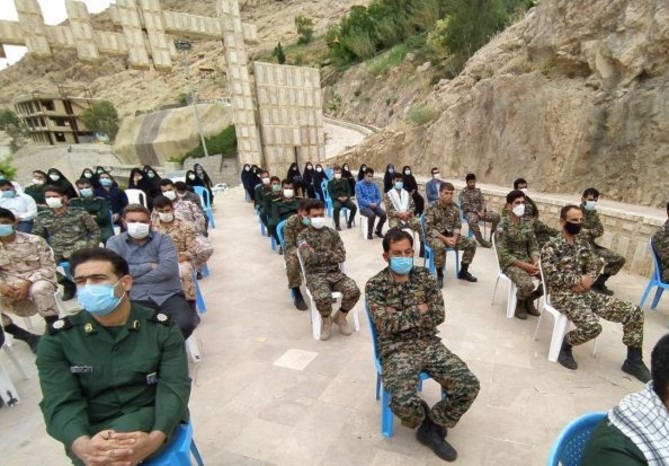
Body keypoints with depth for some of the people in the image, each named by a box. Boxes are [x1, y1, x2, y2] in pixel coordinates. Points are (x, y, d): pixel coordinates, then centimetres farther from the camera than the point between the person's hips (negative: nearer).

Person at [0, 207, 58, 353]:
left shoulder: (34, 241, -5)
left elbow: (49, 267, -8)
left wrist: (28, 283, -22)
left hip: (38, 282, -4)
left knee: (40, 289, -39)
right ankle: (27, 337, -7)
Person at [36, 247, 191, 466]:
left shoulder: (161, 328, -4)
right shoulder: (58, 338, 0)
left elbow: (175, 386, -12)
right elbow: (60, 402, -10)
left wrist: (154, 439, -32)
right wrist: (84, 446, -31)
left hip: (151, 417, -2)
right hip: (91, 432, 2)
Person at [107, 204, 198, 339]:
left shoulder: (162, 239, 7)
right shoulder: (114, 242, 11)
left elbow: (169, 268, -9)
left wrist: (135, 278, -7)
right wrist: (149, 266, -5)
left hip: (168, 296, 0)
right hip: (136, 300, 0)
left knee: (184, 323, -25)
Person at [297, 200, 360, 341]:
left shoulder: (332, 233, 10)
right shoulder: (303, 236, 1)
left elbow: (341, 256, 0)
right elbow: (309, 258, -13)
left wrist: (318, 255, -6)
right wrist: (329, 254, -6)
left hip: (335, 273, 3)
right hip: (315, 275, -3)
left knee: (354, 291, -23)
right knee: (323, 298, -33)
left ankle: (341, 316, 9)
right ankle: (326, 320, 4)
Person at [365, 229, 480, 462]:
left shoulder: (424, 276, 4)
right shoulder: (375, 285, -8)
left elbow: (439, 315, -3)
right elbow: (386, 324, -17)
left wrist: (400, 316, -12)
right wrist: (419, 310, -10)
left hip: (430, 344, 4)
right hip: (396, 349, -4)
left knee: (469, 385, -14)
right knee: (405, 402, -28)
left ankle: (432, 427, 11)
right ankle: (429, 421, 12)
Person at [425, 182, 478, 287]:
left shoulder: (455, 207, 2)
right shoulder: (432, 208, -14)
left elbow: (458, 225, 4)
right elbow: (429, 229, -18)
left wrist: (454, 237, -16)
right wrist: (444, 239, -24)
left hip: (450, 235, 6)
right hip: (435, 236, -5)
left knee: (471, 243, -9)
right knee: (440, 247, -38)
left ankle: (463, 271, 8)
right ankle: (439, 275, -17)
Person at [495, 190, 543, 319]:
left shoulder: (528, 223, 5)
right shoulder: (503, 226, -15)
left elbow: (533, 245, 7)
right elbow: (503, 255, -17)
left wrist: (536, 262, -11)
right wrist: (525, 266, -21)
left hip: (528, 260, 6)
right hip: (510, 263, -6)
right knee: (527, 284, -30)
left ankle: (529, 300, 14)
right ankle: (520, 303, 6)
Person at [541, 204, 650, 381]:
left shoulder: (584, 242, 11)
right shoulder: (551, 246, -12)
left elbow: (593, 266, 12)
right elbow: (552, 277, -19)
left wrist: (587, 280, -10)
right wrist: (580, 280, -14)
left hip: (586, 292, 7)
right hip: (563, 296, -7)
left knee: (634, 312, -3)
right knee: (592, 327, -30)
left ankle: (633, 361, 12)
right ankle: (565, 345, 2)